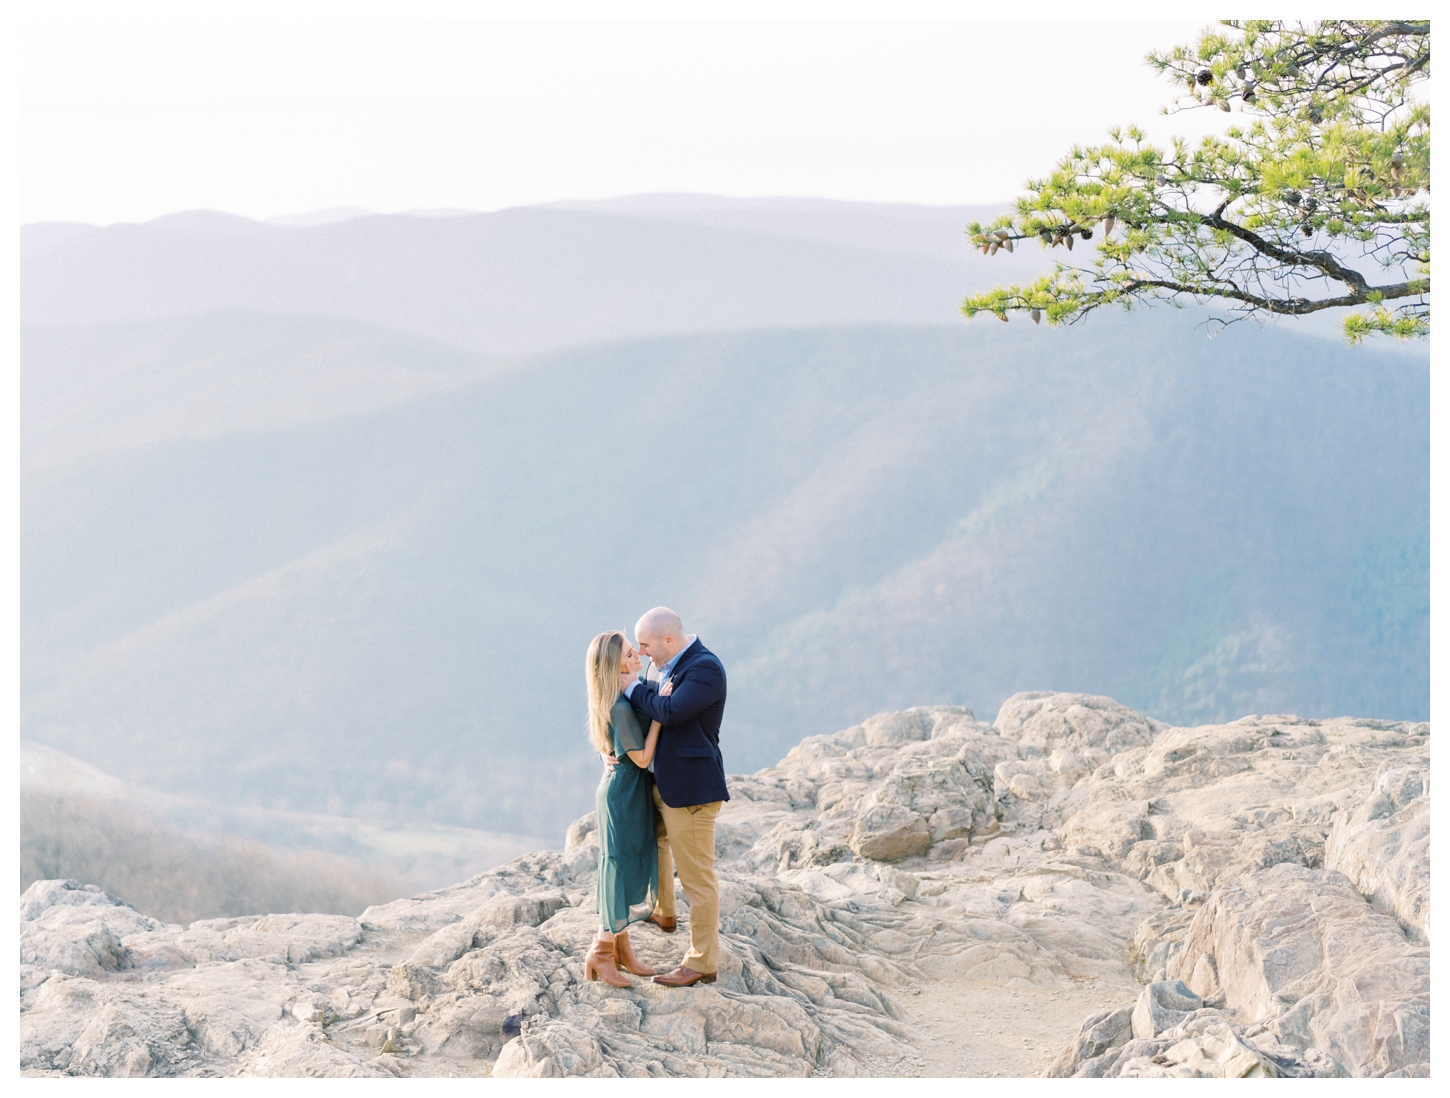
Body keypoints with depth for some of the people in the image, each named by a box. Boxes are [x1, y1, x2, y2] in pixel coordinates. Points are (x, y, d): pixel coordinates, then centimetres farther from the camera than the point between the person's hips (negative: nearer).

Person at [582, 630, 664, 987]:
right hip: (624, 793, -10)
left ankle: (621, 948, 25)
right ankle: (601, 953, 7)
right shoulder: (621, 708, -24)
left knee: (631, 867, 16)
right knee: (623, 867, -3)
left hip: (629, 792, 10)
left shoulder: (623, 699, 6)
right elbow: (642, 757, -21)